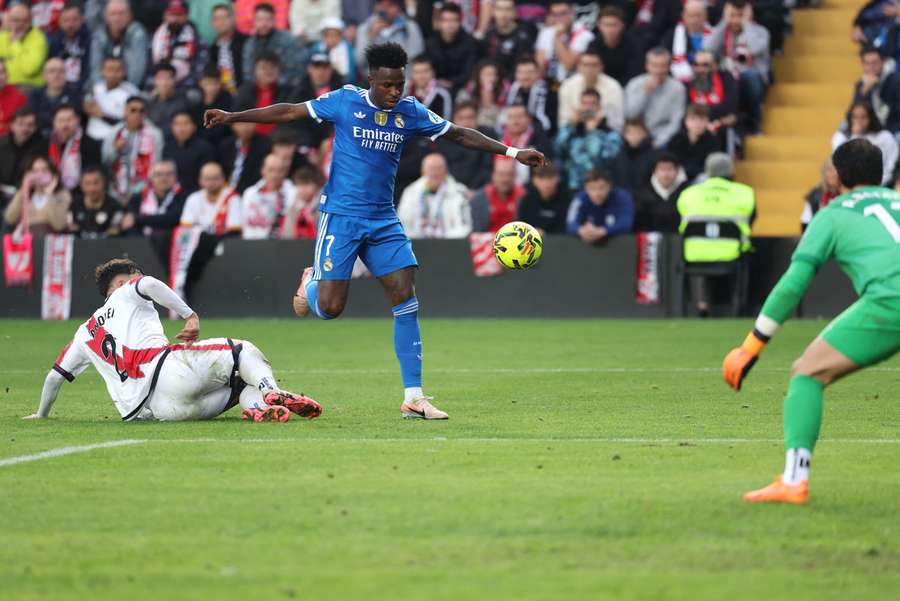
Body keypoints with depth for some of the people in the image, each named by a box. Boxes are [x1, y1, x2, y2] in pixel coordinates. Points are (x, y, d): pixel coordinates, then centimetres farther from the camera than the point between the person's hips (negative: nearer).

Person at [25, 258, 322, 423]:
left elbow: (55, 376, 33)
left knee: (239, 386, 17)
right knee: (243, 352, 6)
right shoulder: (127, 293, 20)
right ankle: (271, 393, -26)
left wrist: (41, 414, 48)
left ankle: (255, 405, -20)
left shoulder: (85, 332, 33)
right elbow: (148, 284, -6)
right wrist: (190, 316, -3)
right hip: (164, 368, -5)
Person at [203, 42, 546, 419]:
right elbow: (289, 112, 2)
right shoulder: (344, 101, -5)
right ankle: (310, 283, 31)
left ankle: (413, 398, -6)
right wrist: (232, 117, -1)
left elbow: (460, 135, 14)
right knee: (330, 307, -10)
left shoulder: (411, 113, 4)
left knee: (406, 298, -8)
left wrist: (512, 153, 10)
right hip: (341, 217, -3)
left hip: (384, 221, 3)